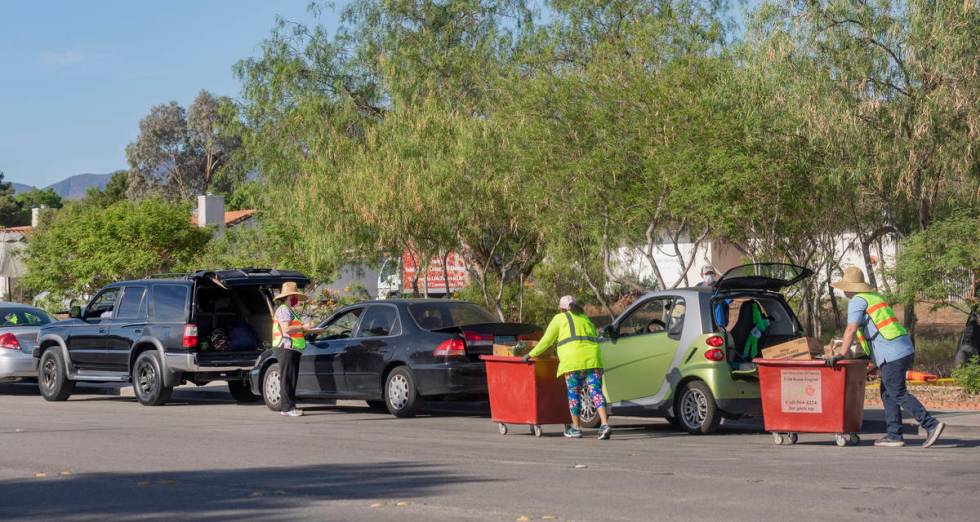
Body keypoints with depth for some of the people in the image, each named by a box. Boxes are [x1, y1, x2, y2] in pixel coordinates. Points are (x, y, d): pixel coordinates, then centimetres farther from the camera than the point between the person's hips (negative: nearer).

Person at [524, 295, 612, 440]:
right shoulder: (585, 318, 28)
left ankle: (576, 428, 7)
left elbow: (546, 341, 11)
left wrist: (531, 354, 20)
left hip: (573, 358, -4)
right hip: (592, 357, 4)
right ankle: (605, 425, -17)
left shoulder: (560, 319, 13)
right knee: (596, 391, -2)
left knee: (574, 393, 4)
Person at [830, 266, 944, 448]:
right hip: (905, 349, 9)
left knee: (898, 394, -8)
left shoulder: (857, 301, -4)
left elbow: (851, 329, -16)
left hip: (892, 354, -9)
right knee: (887, 393, 13)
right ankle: (894, 435, 9)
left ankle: (931, 425, -14)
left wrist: (840, 355, -18)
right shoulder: (875, 297, 25)